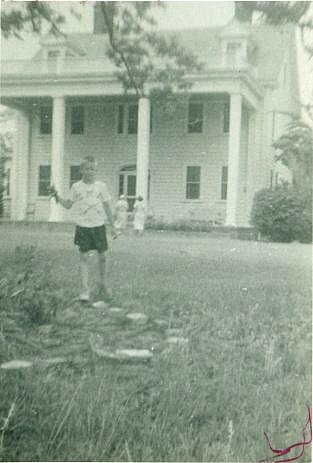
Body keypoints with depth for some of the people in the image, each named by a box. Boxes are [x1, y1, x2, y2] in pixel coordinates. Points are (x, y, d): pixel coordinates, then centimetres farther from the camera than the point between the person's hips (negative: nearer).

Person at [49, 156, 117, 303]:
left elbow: (107, 207, 6)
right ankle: (85, 290, -1)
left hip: (99, 225, 1)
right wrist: (57, 196, -9)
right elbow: (68, 205, 8)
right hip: (83, 226, -1)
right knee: (83, 256, -3)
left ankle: (102, 284, 27)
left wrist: (112, 226, 6)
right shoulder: (76, 186, 2)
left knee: (102, 256, 6)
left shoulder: (101, 186, 2)